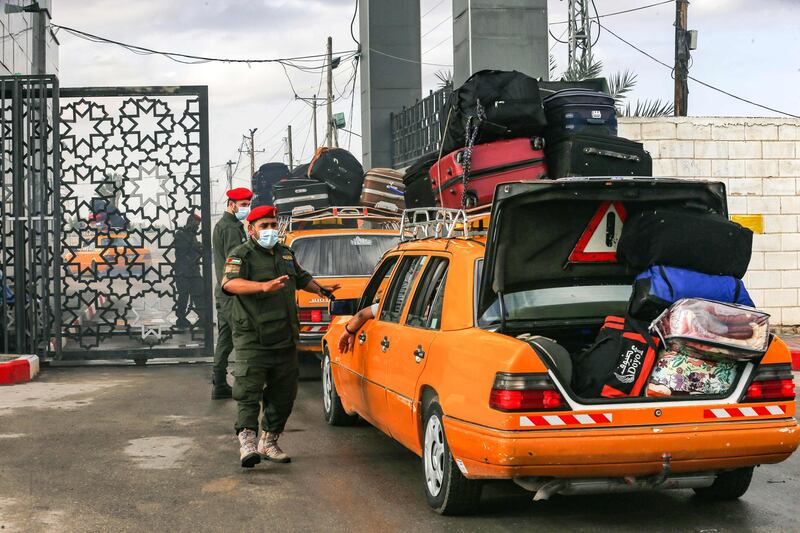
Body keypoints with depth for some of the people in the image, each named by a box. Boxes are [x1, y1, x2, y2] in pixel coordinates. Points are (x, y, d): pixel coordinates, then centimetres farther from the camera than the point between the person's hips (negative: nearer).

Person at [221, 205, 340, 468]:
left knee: (283, 394, 10)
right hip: (252, 340, -7)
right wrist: (264, 286, -39)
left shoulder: (286, 253, 18)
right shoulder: (241, 255, -5)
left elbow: (302, 278, 37)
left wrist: (320, 289, 20)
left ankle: (269, 441, 21)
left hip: (284, 339, 7)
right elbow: (230, 283, -26)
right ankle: (247, 441, -17)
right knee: (248, 392, -13)